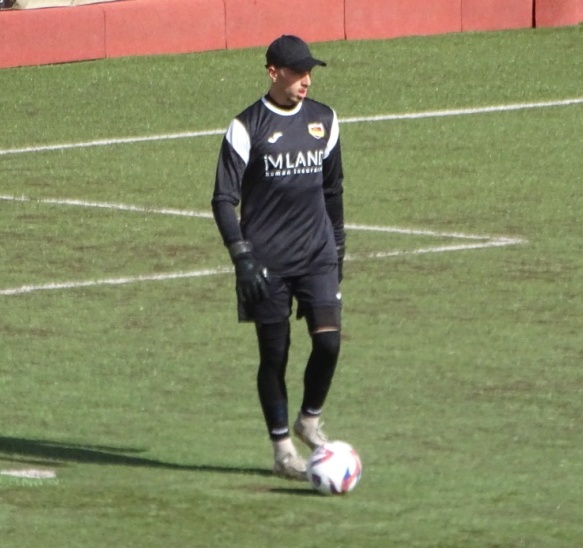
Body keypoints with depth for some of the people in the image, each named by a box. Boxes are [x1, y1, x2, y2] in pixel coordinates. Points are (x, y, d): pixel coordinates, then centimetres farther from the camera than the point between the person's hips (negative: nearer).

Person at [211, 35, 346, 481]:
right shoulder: (247, 127, -5)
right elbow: (224, 198, -6)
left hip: (317, 255, 3)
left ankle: (310, 419, 14)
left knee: (329, 339, -11)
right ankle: (283, 448, 11)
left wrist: (338, 244, 19)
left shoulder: (324, 121, 9)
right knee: (274, 352, 0)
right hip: (267, 260, -3)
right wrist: (242, 257, -15)